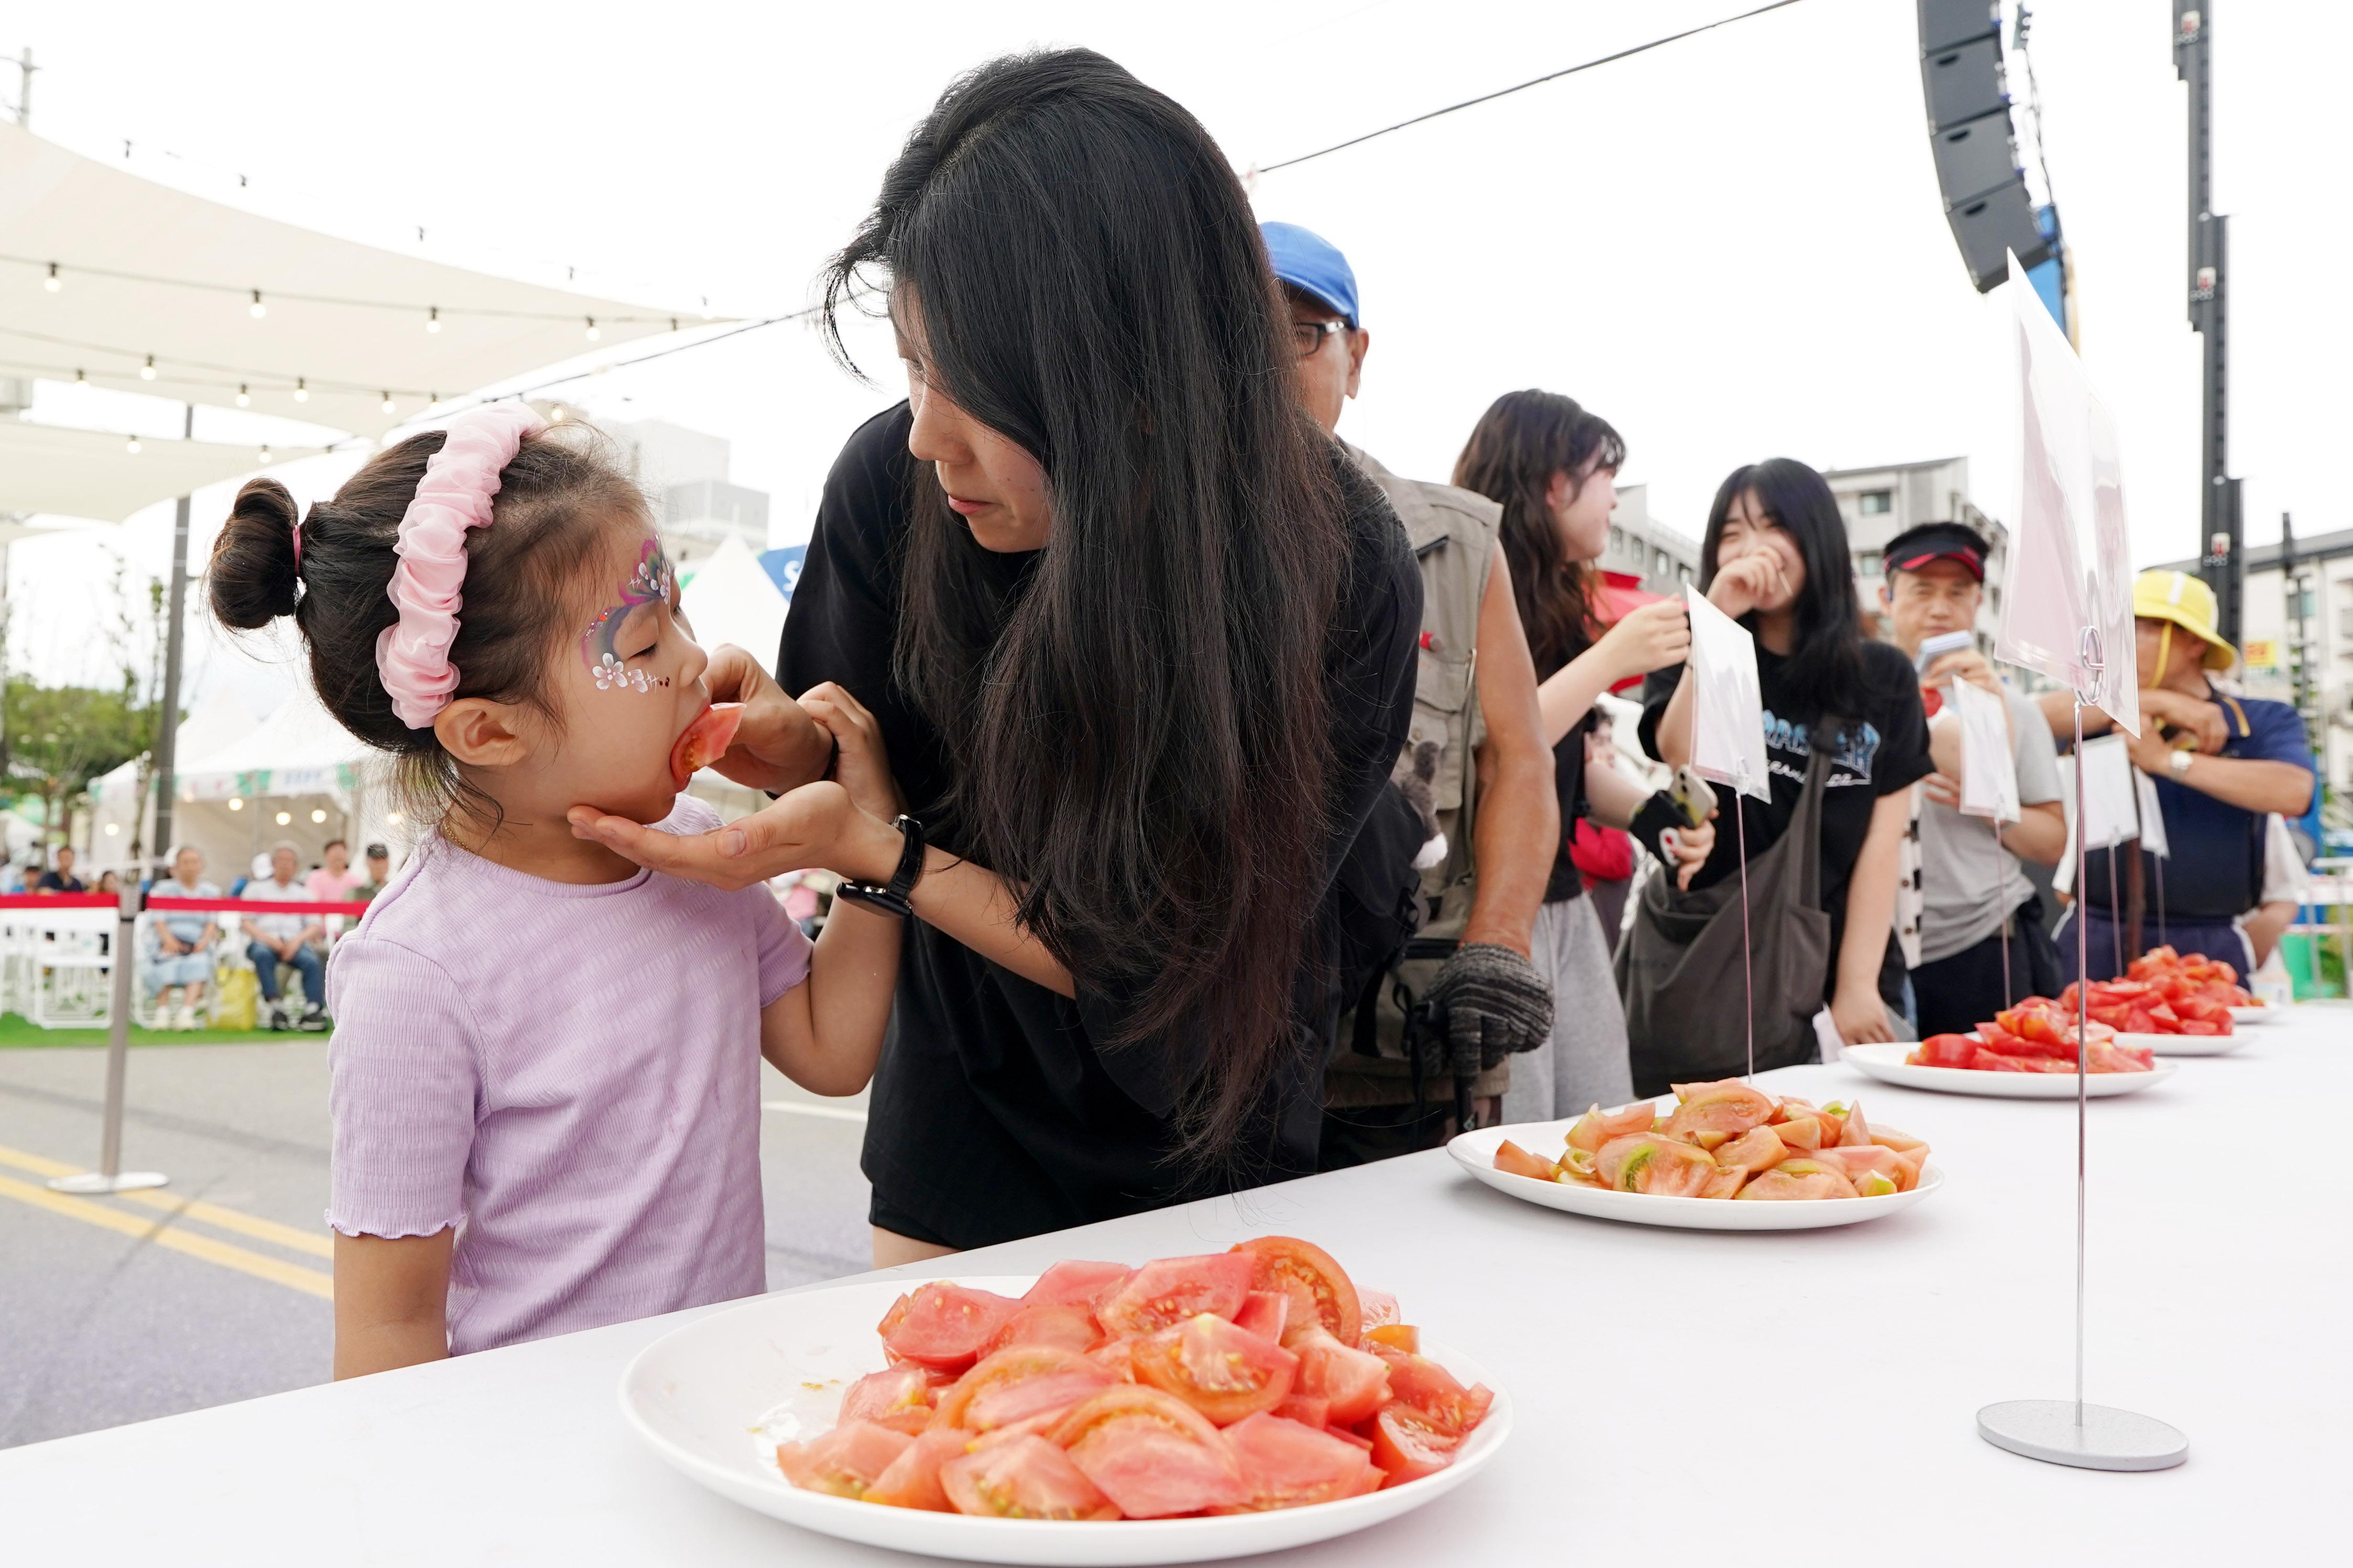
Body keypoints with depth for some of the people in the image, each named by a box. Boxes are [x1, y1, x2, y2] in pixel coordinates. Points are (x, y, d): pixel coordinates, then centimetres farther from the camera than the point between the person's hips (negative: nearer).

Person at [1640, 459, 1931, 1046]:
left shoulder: (1884, 677, 7)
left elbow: (1883, 839, 1)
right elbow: (1684, 757, -17)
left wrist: (1858, 985, -6)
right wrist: (1717, 619, -18)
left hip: (1847, 973, 1)